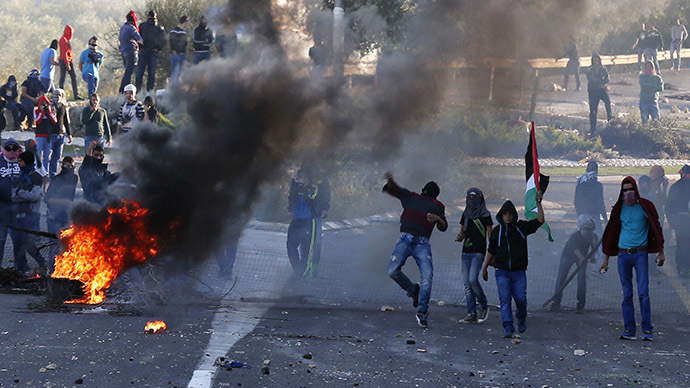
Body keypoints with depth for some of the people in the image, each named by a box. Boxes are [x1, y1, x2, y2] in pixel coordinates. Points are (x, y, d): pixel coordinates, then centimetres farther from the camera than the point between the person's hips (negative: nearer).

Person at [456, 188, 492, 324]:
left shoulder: (485, 215, -2)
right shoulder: (465, 215, 14)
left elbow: (490, 236, -3)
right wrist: (459, 237, -3)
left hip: (478, 252, -6)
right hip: (466, 252, 6)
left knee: (473, 280, -18)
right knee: (467, 283, 1)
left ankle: (483, 306, 3)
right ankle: (472, 314, 3)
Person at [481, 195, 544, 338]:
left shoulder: (521, 227, 6)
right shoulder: (497, 231, 9)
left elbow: (540, 221, -3)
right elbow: (491, 251, 18)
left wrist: (538, 203, -10)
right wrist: (484, 268, 19)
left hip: (518, 271, 0)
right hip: (502, 271, 0)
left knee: (521, 299, -4)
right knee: (505, 300, -9)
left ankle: (522, 319, 26)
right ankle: (508, 328, -13)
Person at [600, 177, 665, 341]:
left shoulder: (645, 206, 1)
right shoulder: (619, 209, 9)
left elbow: (656, 228, 5)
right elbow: (611, 232, 15)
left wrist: (660, 252, -1)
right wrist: (606, 258, 15)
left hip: (641, 253, -3)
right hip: (623, 254, 3)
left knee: (643, 292, -9)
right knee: (627, 294, 3)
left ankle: (647, 330, -7)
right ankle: (629, 330, 5)